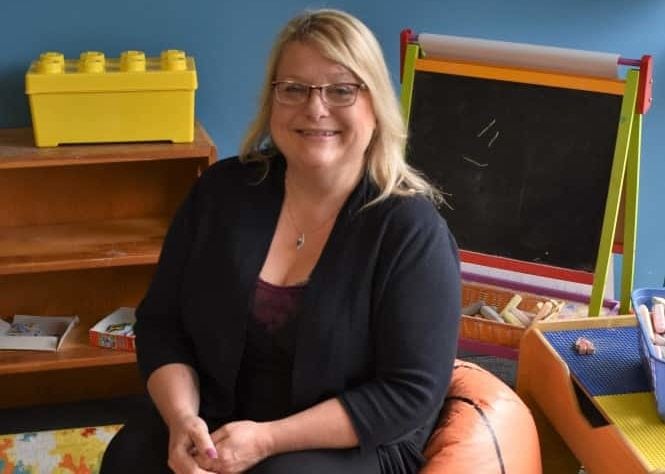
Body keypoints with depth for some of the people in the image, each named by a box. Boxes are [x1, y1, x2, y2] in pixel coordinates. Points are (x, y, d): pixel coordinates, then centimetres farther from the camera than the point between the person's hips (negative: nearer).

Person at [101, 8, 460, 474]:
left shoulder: (413, 229, -15)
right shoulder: (223, 190, -1)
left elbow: (412, 392, -17)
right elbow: (162, 322, 3)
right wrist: (182, 417, -17)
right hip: (218, 420, 3)